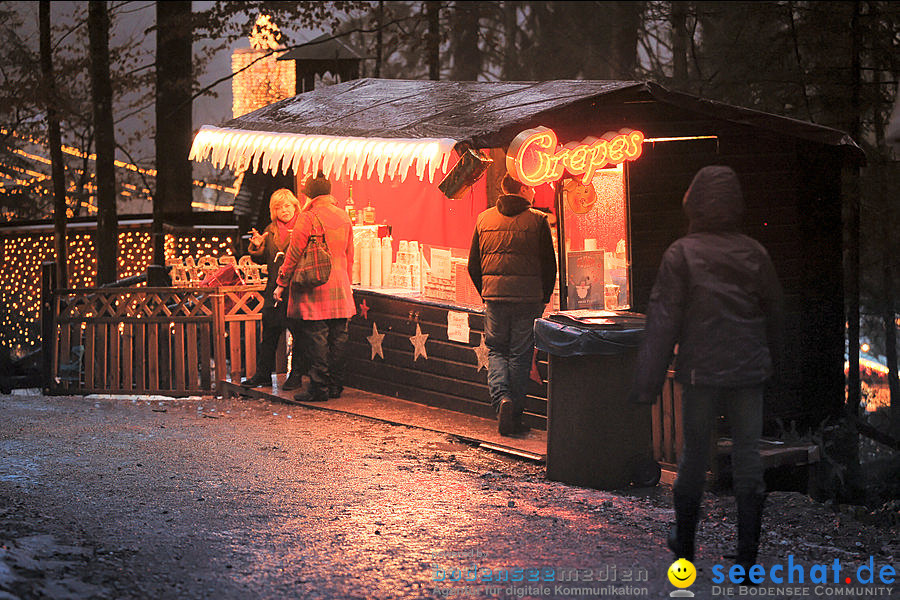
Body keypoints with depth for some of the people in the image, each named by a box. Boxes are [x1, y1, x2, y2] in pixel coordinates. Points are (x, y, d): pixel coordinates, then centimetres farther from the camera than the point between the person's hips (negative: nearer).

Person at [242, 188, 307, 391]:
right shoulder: (270, 231, 15)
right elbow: (262, 259, 17)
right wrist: (257, 247, -2)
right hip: (274, 289, 5)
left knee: (298, 332, -2)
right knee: (269, 332, 9)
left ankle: (296, 375, 6)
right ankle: (263, 374, 18)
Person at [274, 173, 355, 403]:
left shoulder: (307, 218, -12)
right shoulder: (344, 217, 8)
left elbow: (294, 254, -9)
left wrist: (282, 283, 0)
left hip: (315, 290, -6)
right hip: (340, 289, 6)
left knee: (316, 339, -3)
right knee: (337, 338, 10)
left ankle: (319, 388, -2)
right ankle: (336, 386, 15)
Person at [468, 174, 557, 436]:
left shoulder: (484, 219, 6)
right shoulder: (538, 220, -4)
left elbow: (473, 265, 11)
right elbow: (549, 265, -2)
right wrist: (543, 299, 11)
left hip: (494, 296, 2)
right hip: (528, 297, -2)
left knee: (496, 351, 15)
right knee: (520, 355, 6)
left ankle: (501, 397, -10)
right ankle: (514, 417, 7)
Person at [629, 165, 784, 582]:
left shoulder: (681, 254, -8)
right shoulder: (755, 252, 2)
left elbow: (662, 321, -10)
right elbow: (775, 313, 10)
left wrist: (647, 381, -7)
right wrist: (772, 364, 23)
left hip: (701, 371, -2)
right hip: (749, 371, 2)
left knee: (694, 454, 11)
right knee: (747, 455, 6)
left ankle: (684, 544, 24)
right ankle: (747, 556, 7)